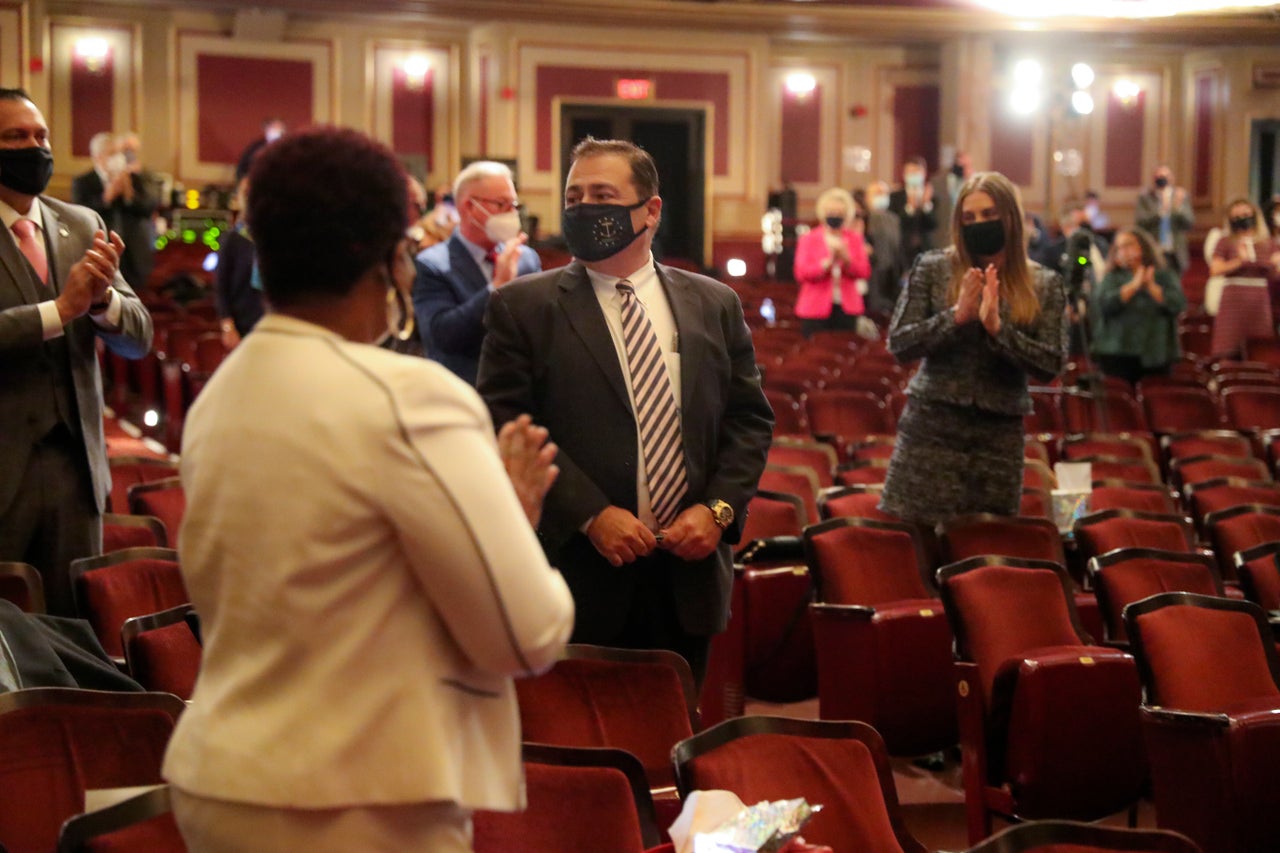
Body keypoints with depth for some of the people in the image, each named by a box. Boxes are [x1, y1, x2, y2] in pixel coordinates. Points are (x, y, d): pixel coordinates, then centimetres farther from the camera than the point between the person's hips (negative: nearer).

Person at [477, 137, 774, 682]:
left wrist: (719, 507, -6)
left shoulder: (715, 305, 10)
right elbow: (508, 426, -9)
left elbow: (750, 418, 10)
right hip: (578, 574, -3)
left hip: (688, 574, 3)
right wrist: (591, 515, -17)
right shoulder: (522, 308, 0)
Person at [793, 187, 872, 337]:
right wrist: (828, 262, -19)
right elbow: (801, 274, -8)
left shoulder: (854, 239, 11)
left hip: (846, 308, 2)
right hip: (816, 308, -2)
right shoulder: (809, 239, 3)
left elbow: (865, 272, 3)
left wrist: (846, 259, -15)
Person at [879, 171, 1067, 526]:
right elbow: (898, 344, -3)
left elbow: (1051, 365, -4)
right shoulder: (932, 269, 2)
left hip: (1000, 434, 1)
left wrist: (997, 327, -17)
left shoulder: (1044, 285, 4)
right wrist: (956, 316, -16)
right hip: (932, 427, -1)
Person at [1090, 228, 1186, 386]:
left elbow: (1178, 304, -3)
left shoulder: (1165, 276, 12)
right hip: (1117, 354, 0)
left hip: (1155, 356, 0)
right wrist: (1134, 285, -11)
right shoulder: (1112, 278, 12)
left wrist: (1151, 286, -10)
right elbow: (1104, 305, -7)